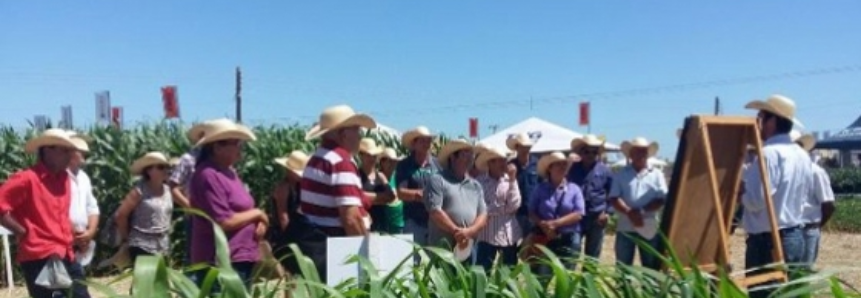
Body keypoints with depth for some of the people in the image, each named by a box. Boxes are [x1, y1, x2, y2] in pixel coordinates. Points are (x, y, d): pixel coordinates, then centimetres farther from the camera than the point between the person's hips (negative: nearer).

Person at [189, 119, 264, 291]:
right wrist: (256, 214, -10)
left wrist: (259, 221, 0)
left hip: (241, 260, 10)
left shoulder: (228, 172, 14)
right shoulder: (208, 176, -17)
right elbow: (223, 222, -22)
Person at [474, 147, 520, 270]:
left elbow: (514, 205, -8)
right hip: (488, 235, -3)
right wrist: (504, 208, -8)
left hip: (510, 235, 4)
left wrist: (512, 179, -10)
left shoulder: (509, 180, 4)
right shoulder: (479, 182, -5)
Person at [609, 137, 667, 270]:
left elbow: (661, 199, -2)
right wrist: (629, 212, -18)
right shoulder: (621, 174, 7)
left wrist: (642, 211, -15)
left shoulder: (656, 174, 8)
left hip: (650, 229, 0)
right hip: (625, 227, 0)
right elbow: (614, 198, -2)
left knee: (651, 268, 5)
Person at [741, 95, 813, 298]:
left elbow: (755, 200, -22)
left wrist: (739, 187, -4)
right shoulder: (802, 155, 12)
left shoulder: (769, 154, -18)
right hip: (796, 236, 9)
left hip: (768, 240, -9)